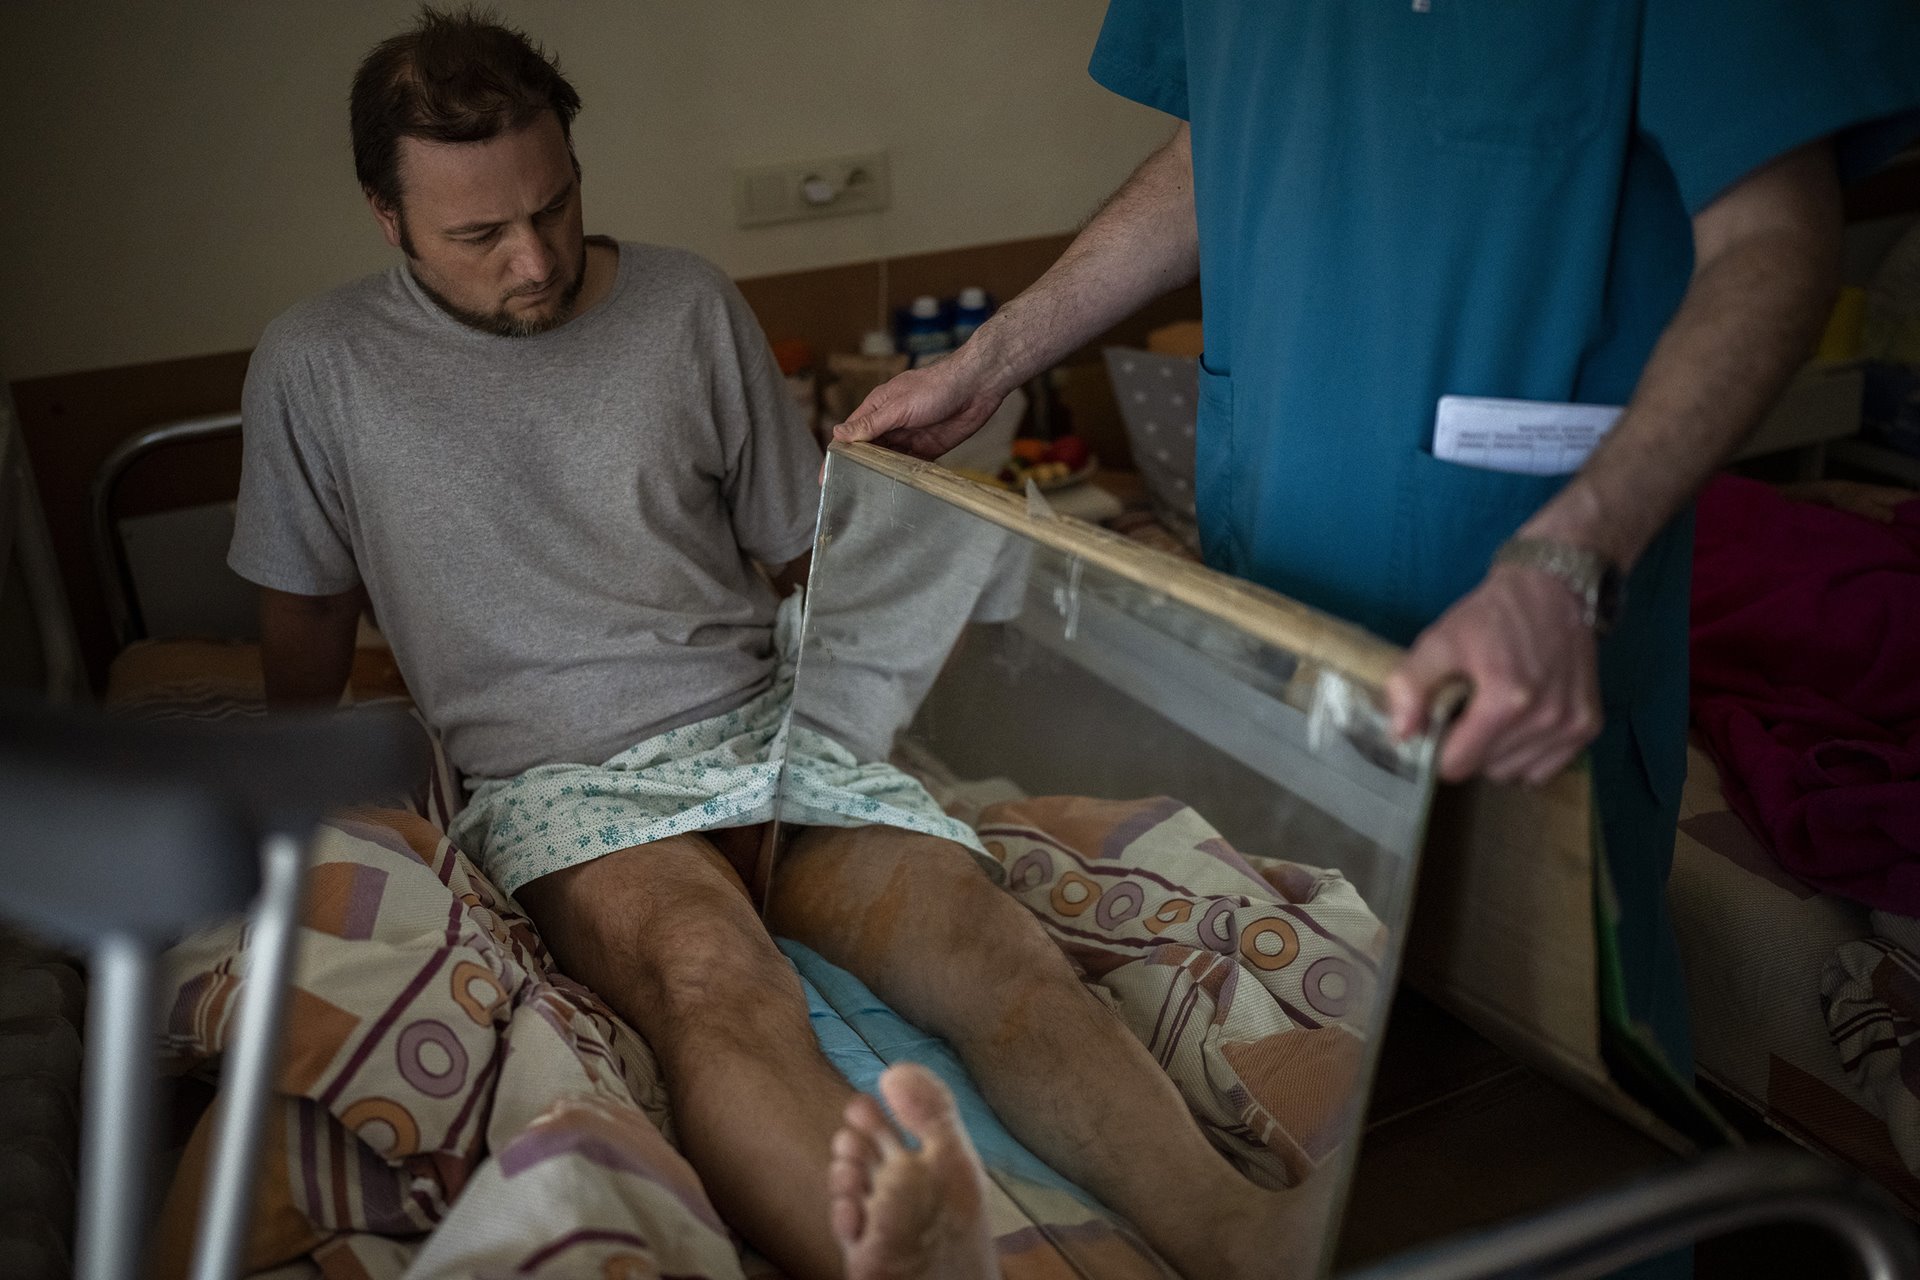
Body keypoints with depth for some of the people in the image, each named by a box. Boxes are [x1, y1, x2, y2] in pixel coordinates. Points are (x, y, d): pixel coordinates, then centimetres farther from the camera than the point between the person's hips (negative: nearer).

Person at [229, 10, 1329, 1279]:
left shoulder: (689, 303, 10)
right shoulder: (318, 366, 6)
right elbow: (308, 616, 19)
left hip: (767, 715, 3)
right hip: (557, 773, -2)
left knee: (987, 933, -28)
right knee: (717, 977, -38)